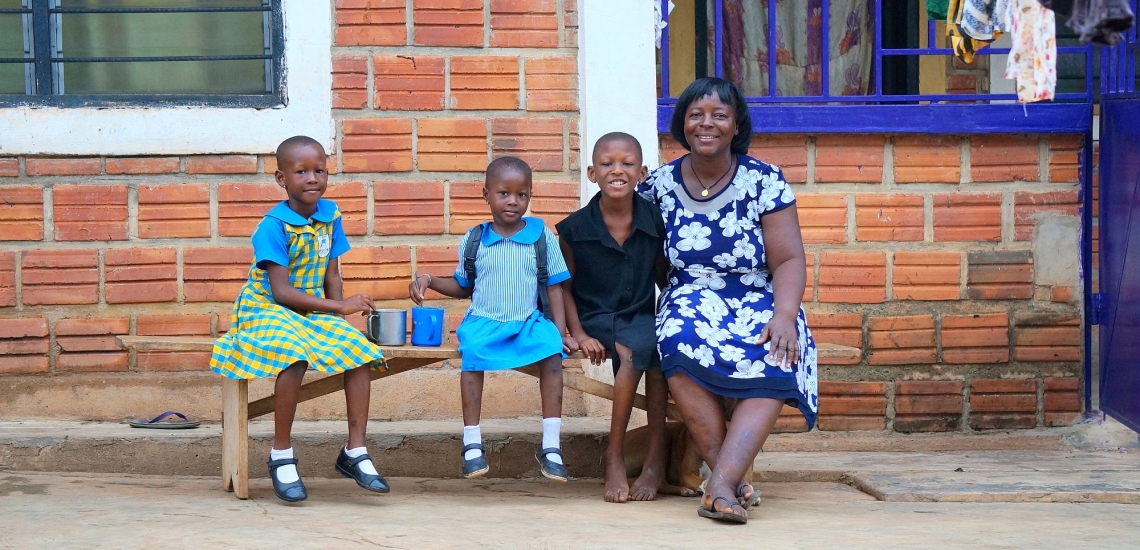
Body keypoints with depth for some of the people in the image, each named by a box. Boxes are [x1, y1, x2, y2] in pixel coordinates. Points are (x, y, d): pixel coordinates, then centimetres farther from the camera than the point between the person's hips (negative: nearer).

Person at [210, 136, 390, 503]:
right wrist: (339, 307, -24)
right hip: (268, 309, -6)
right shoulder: (274, 226, -17)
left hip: (315, 311, 6)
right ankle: (281, 457, -17)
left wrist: (338, 316, -9)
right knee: (295, 359, -34)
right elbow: (282, 292, -21)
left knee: (360, 353, -16)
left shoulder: (330, 214, 3)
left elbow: (332, 273, 7)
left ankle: (354, 452, -4)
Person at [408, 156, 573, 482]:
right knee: (472, 348, -33)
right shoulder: (474, 241, 8)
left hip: (529, 322, 0)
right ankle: (472, 443, -24)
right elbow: (463, 287, 20)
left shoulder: (543, 237, 5)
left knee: (552, 350, -30)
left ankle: (550, 445, -23)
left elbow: (554, 287, 6)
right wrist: (430, 281, 4)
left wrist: (560, 330, -6)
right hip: (483, 321, 0)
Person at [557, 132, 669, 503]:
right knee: (639, 349, -32)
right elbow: (564, 286, 4)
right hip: (595, 319, -2)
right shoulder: (574, 229, -2)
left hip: (641, 317, 2)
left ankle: (655, 459, -21)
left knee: (656, 345, -32)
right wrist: (578, 334, -9)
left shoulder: (656, 220, 2)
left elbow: (665, 277, 10)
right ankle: (614, 458, -20)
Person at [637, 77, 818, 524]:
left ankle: (720, 485, -45)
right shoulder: (661, 182, 5)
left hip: (759, 303, -1)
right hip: (692, 302, 1)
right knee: (681, 346, -36)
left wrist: (784, 316, -22)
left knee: (777, 365, -35)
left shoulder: (764, 180, -1)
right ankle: (735, 482, -32)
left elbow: (789, 260, -5)